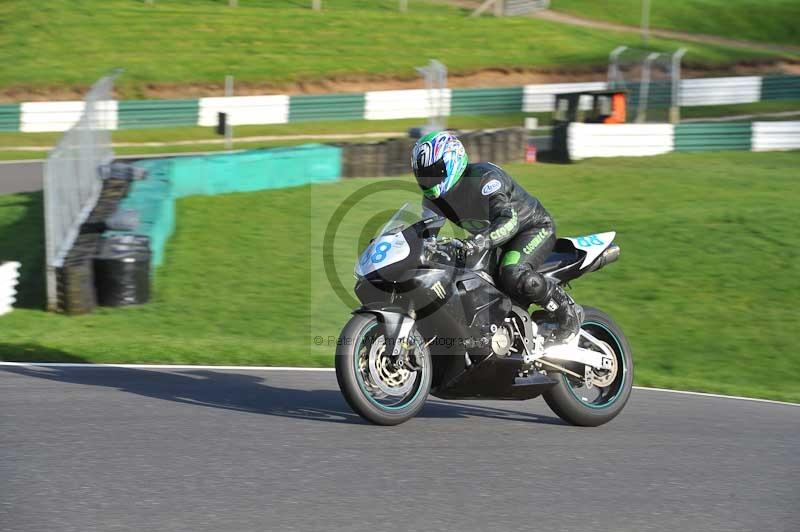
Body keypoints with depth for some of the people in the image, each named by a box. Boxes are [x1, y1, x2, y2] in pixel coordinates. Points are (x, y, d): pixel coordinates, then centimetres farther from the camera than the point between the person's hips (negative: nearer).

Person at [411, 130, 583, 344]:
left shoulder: (484, 178, -29)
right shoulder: (434, 198, -4)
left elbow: (509, 221, -40)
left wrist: (483, 240, -57)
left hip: (534, 228, -9)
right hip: (496, 241, 9)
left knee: (513, 276, -35)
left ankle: (568, 312, -19)